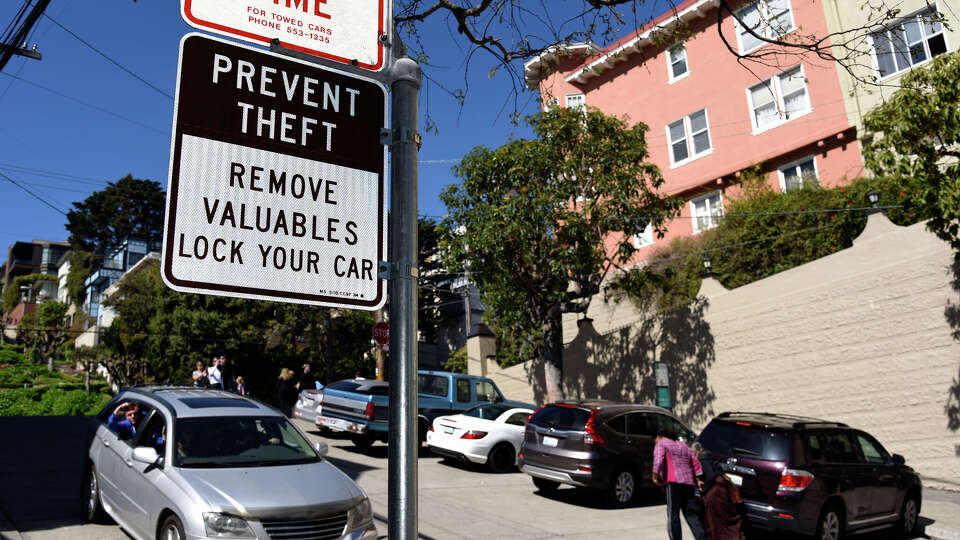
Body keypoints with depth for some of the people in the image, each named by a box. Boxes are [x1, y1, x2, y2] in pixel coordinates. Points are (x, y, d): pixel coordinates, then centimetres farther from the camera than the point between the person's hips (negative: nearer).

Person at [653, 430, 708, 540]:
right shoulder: (682, 445, 27)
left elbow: (658, 460, -11)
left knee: (673, 515, -4)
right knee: (691, 515, 8)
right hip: (689, 483, 6)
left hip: (674, 482, -6)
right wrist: (698, 480, 18)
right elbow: (695, 461, 21)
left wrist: (655, 476, -10)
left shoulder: (661, 444, 8)